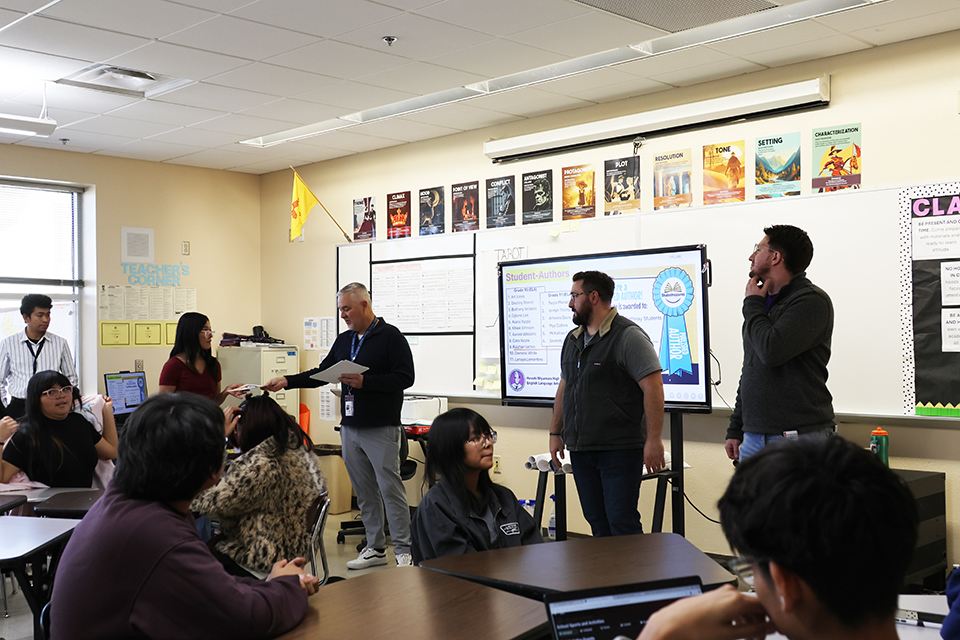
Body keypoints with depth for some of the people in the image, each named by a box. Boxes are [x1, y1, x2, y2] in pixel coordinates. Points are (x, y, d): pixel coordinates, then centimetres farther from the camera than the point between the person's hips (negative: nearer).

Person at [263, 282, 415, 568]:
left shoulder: (390, 336, -7)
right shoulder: (343, 340, 15)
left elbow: (405, 377, -14)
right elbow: (321, 373, 18)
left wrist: (365, 382, -20)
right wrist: (287, 381, 6)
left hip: (381, 429, -7)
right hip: (350, 428, 7)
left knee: (391, 489, -6)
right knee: (364, 491, 11)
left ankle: (404, 552, 1)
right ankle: (375, 548, 20)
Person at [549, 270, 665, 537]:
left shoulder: (628, 336, -9)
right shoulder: (572, 340, 16)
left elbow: (653, 387, -14)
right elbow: (564, 388, 23)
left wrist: (654, 440, -19)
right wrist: (555, 433, 19)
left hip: (620, 448, -7)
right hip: (580, 450, 7)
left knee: (622, 524, -6)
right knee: (597, 523, 11)